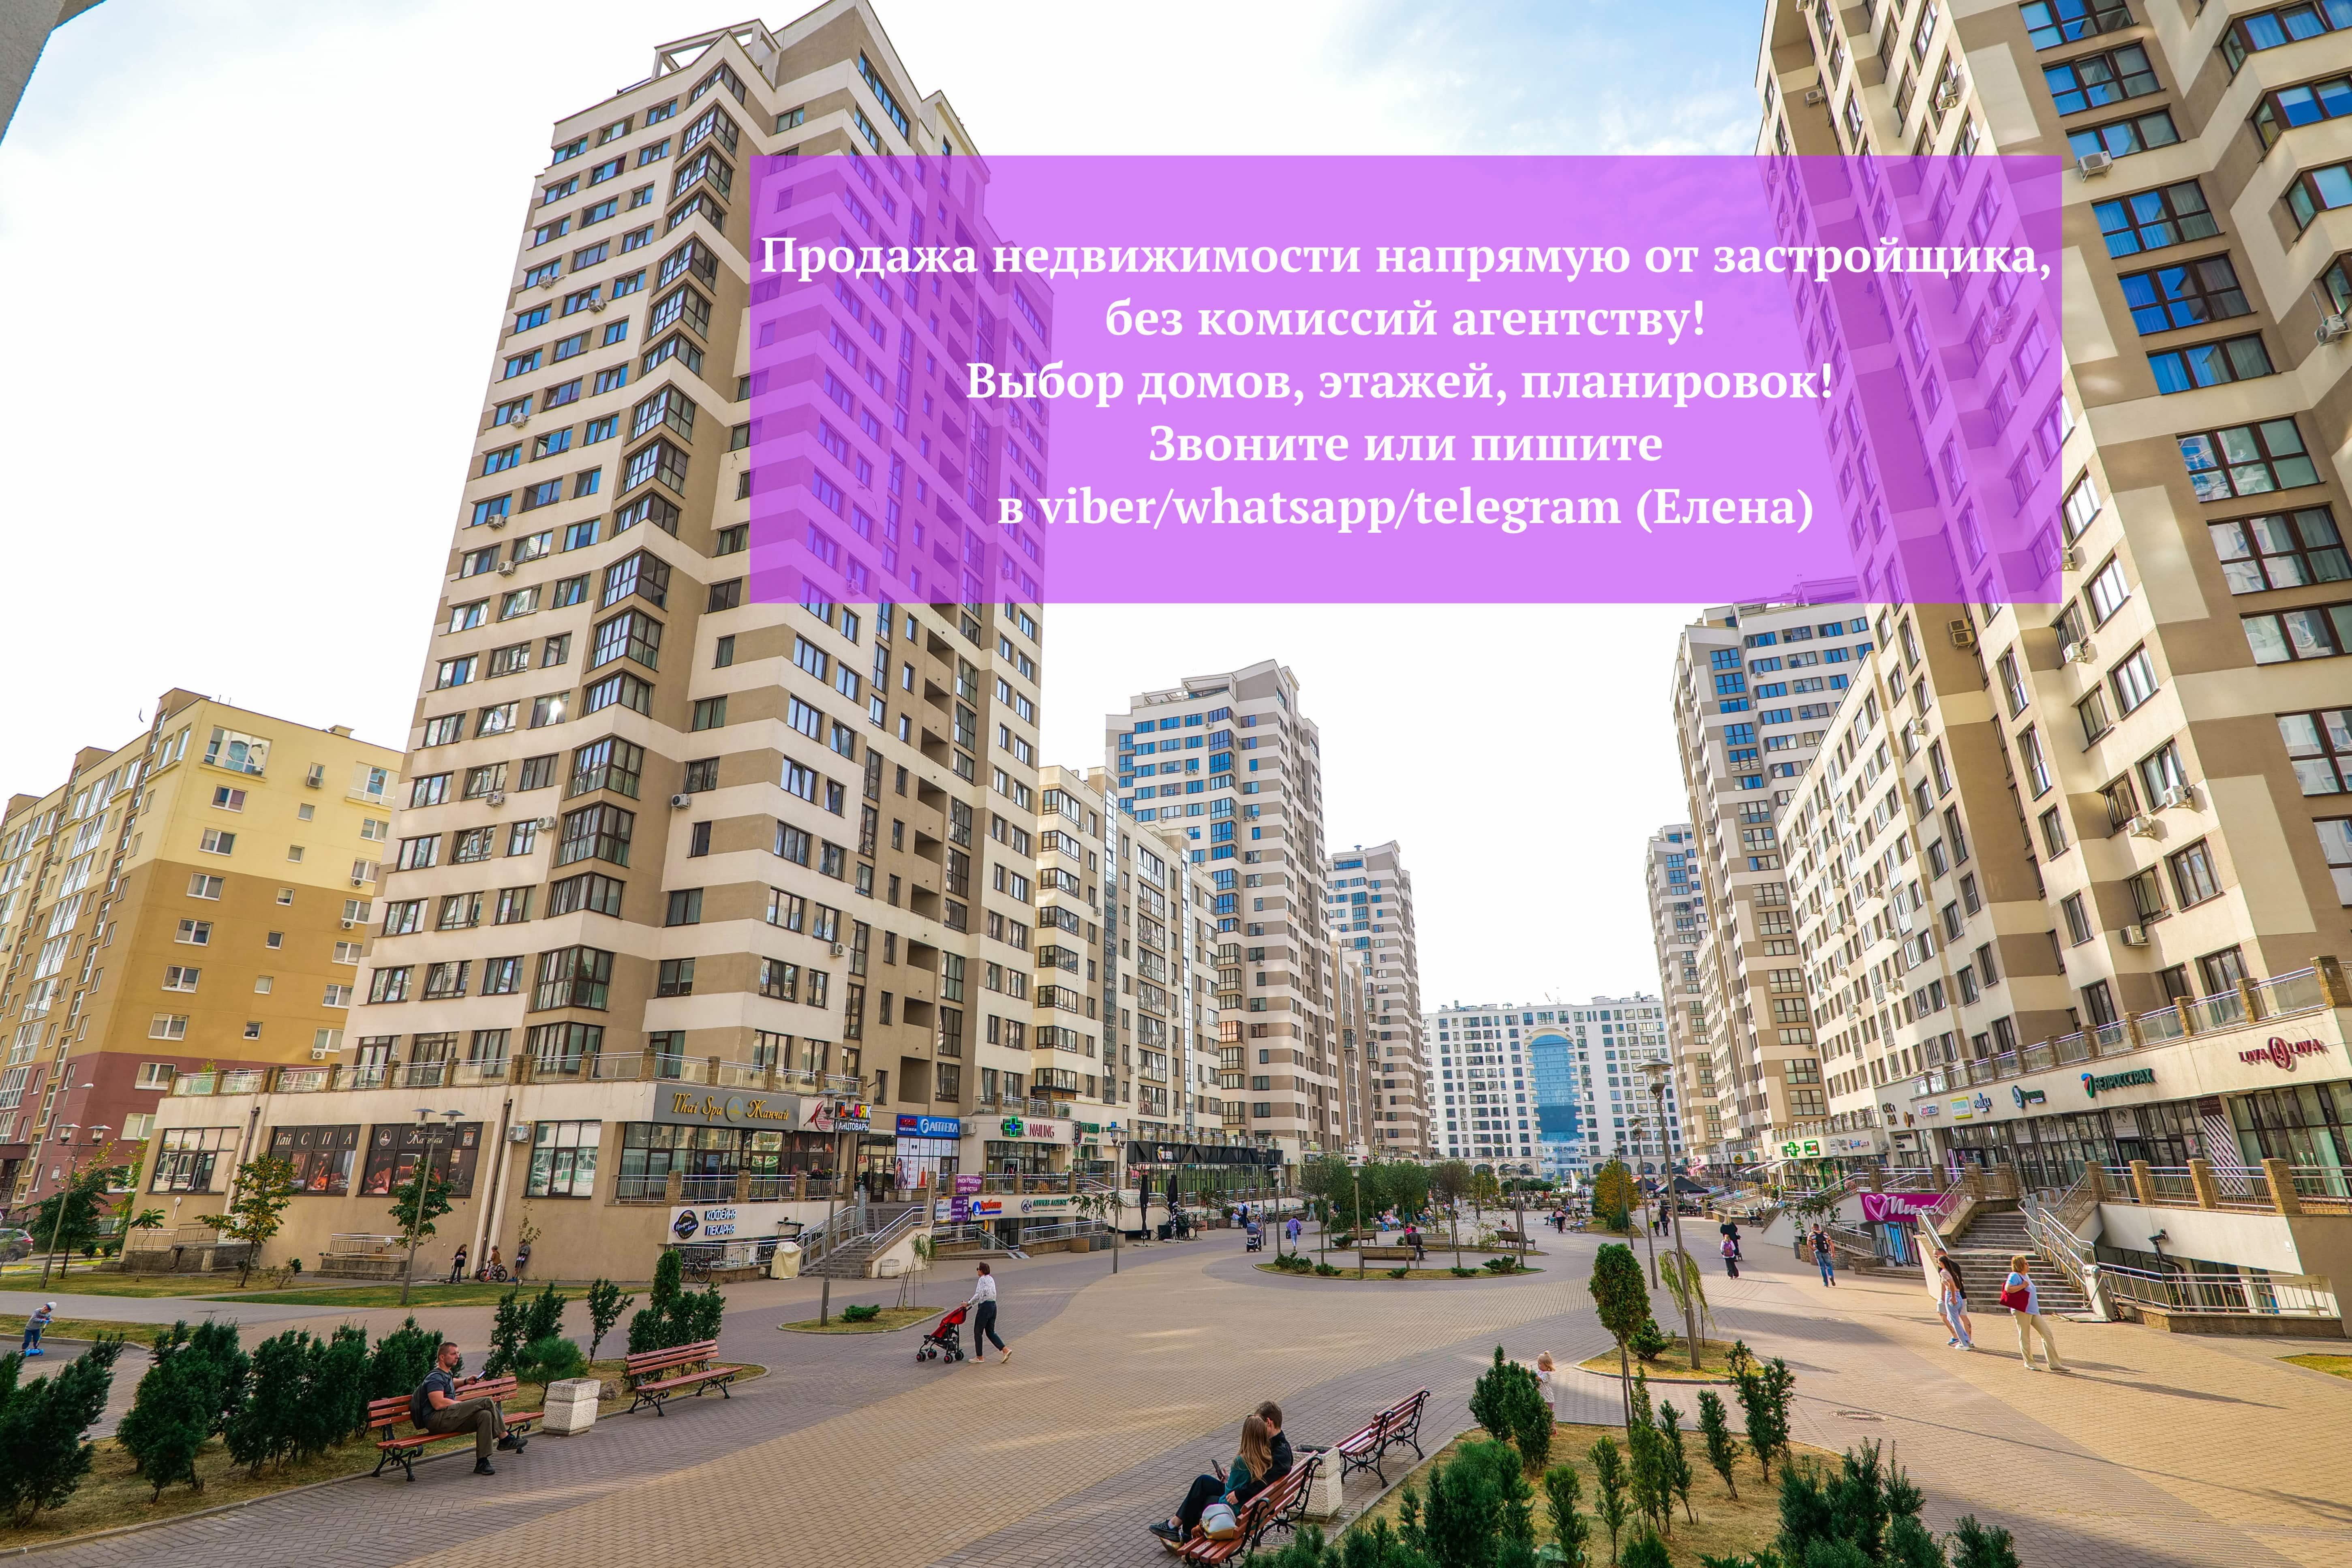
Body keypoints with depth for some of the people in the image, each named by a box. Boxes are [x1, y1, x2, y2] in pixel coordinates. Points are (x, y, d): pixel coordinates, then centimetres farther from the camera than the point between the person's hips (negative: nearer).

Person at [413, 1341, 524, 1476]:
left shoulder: (447, 1375, 25)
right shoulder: (435, 1377, -6)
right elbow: (439, 1404, -20)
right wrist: (463, 1404, -10)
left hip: (449, 1421, 10)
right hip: (437, 1419, -10)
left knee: (485, 1415, -17)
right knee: (487, 1403, -23)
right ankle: (505, 1438, -13)